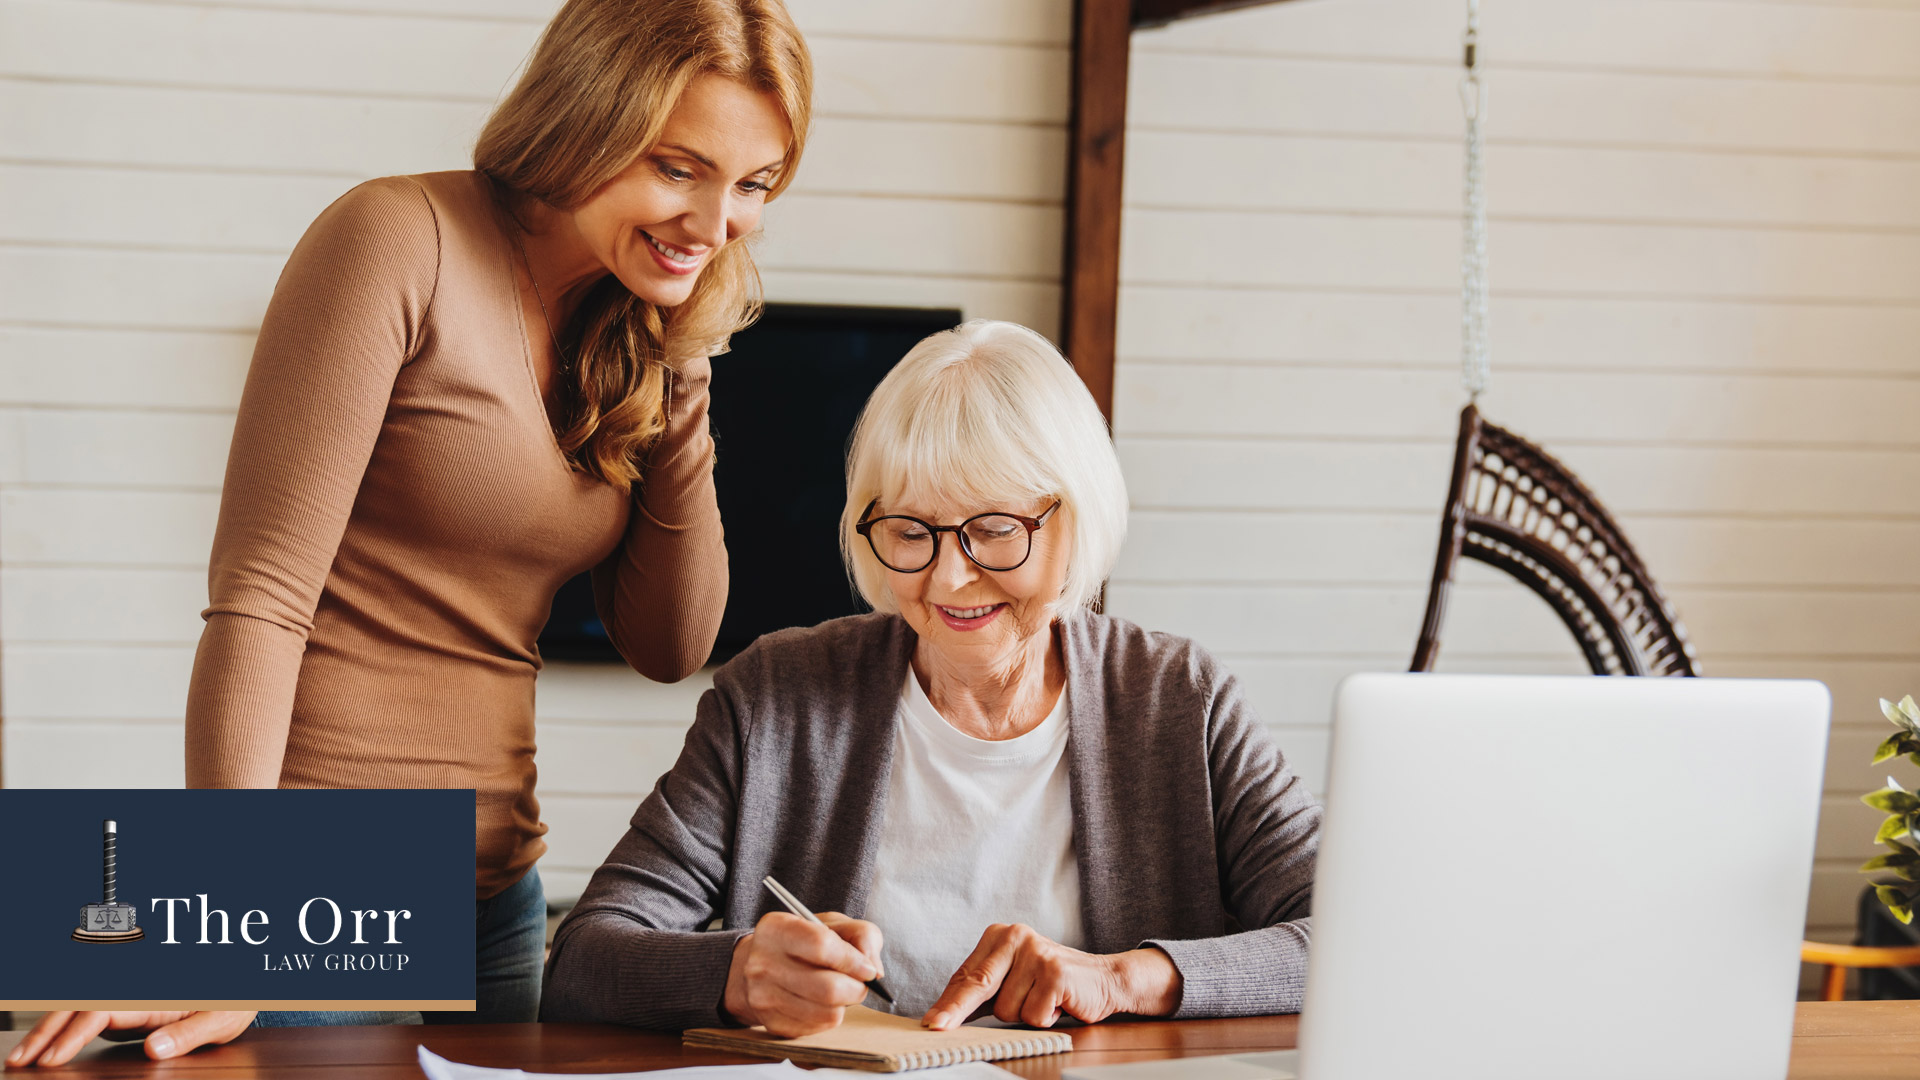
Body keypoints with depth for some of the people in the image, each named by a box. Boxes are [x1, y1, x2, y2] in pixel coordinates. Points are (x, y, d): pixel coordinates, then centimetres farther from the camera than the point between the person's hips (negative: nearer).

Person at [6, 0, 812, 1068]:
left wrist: (679, 387, -3)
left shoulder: (631, 337, 8)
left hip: (500, 895, 7)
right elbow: (259, 597, -18)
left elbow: (672, 646, 7)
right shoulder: (404, 243, -13)